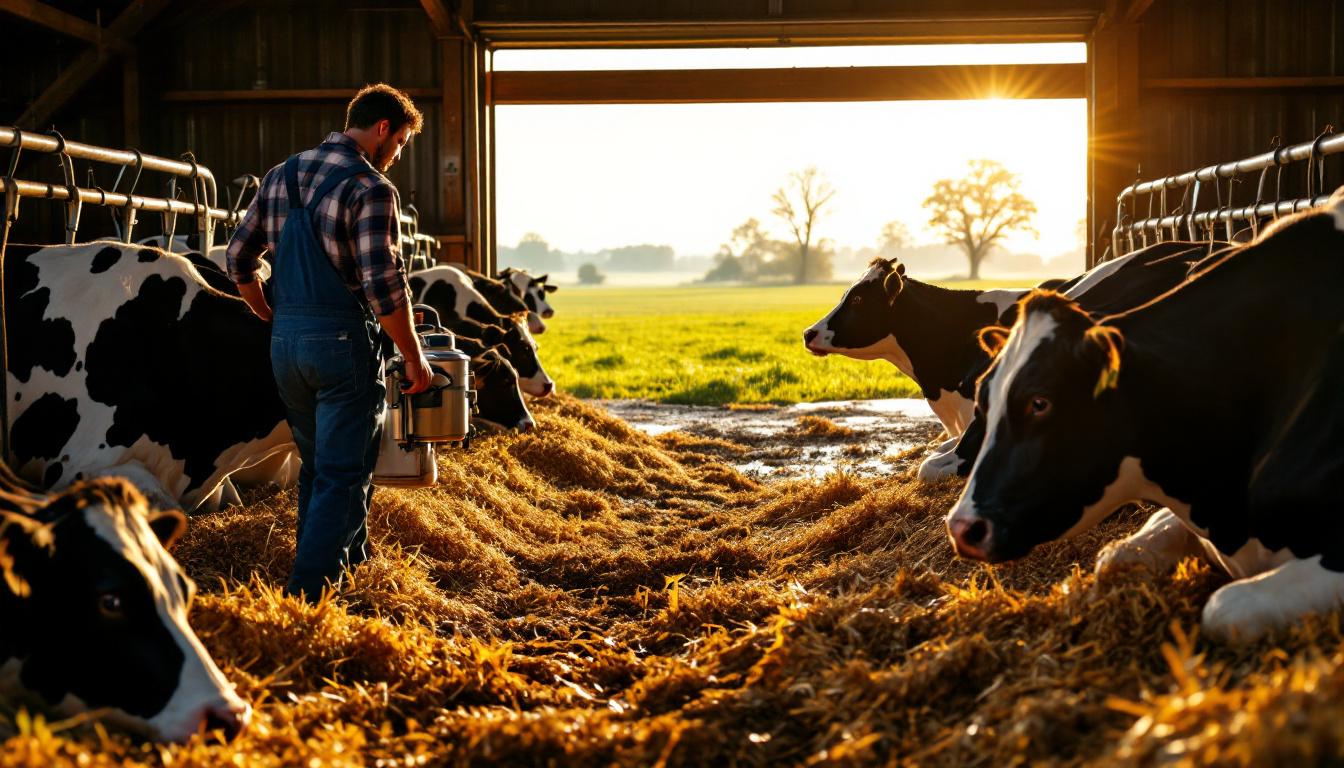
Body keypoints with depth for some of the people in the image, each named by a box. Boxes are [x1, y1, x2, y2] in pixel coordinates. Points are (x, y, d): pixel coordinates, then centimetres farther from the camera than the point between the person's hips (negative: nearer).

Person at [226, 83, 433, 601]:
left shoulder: (281, 176, 11)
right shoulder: (371, 188, -12)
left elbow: (239, 257, 15)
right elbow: (384, 285, -17)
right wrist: (414, 358, -8)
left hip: (285, 342, 7)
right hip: (343, 343, -7)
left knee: (317, 465, 21)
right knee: (343, 475, 0)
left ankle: (351, 564, 34)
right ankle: (309, 594, -4)